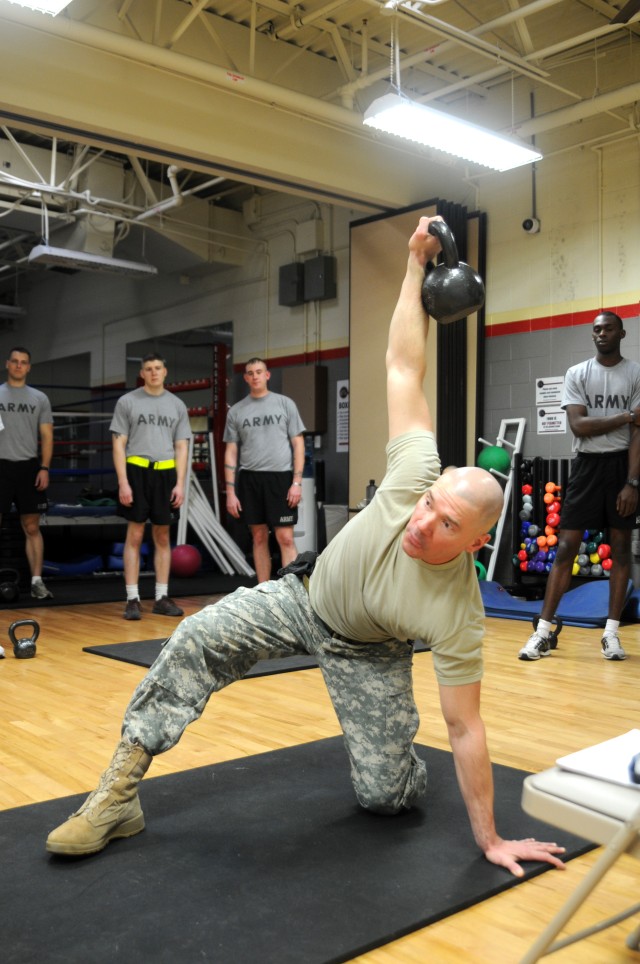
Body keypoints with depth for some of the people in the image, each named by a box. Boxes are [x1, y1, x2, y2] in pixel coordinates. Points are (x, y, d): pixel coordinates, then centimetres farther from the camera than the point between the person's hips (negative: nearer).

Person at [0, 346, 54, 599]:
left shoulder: (40, 398, 9)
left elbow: (47, 437, 5)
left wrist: (44, 468, -5)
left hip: (29, 468, 1)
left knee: (32, 527, 2)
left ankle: (36, 581, 5)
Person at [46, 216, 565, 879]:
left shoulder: (458, 614, -34)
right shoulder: (415, 477, -32)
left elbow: (466, 730, -24)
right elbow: (403, 368, -27)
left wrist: (490, 841, -20)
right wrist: (416, 262, -26)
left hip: (365, 649, -1)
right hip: (306, 595, 2)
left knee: (385, 795, -8)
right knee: (200, 638, -21)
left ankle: (386, 746, 30)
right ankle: (120, 789, -11)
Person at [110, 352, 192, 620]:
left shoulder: (177, 405, 10)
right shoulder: (127, 402, 2)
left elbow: (181, 447, 9)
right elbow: (119, 444, -1)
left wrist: (180, 483, -1)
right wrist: (123, 482, -11)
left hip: (166, 473, 3)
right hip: (136, 471, -3)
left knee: (163, 537, 7)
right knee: (135, 536, -2)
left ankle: (162, 598, 13)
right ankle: (132, 599, 2)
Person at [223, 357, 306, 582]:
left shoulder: (285, 404, 3)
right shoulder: (236, 411, 8)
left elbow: (298, 443, 1)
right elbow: (231, 452, 7)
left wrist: (297, 482, -8)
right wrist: (230, 491, -1)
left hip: (280, 478, -2)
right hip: (249, 480, 3)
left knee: (285, 538, -7)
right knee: (259, 538, 9)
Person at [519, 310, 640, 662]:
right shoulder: (577, 374, 2)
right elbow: (579, 425, -9)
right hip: (587, 465, 0)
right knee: (566, 546, -3)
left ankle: (611, 632, 12)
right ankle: (544, 631, 0)